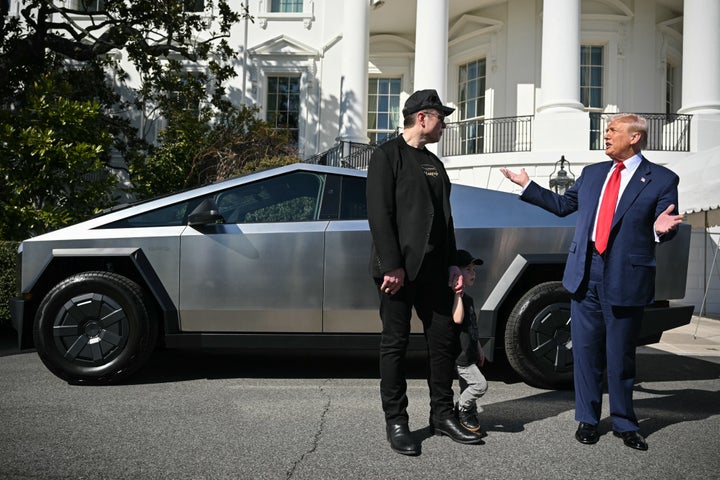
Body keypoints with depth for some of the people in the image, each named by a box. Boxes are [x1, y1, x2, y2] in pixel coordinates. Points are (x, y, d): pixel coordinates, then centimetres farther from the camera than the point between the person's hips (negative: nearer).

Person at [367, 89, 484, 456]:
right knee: (395, 343, 1)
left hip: (433, 269, 7)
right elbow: (379, 214, -12)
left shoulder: (434, 162, 19)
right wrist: (391, 266, -18)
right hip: (399, 269, -7)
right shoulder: (387, 155, -3)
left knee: (444, 340, 9)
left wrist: (452, 264, 13)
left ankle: (442, 415, 22)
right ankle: (395, 422, 11)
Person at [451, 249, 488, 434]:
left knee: (468, 388, 15)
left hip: (469, 354, 10)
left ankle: (469, 418, 24)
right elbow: (457, 319, -31)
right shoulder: (454, 298, -14)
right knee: (480, 384, -14)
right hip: (460, 356, -10)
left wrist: (479, 348, 25)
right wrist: (458, 293, -27)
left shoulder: (468, 299, 16)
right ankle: (461, 410, 3)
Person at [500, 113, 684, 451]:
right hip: (585, 275, 4)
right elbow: (563, 204, 20)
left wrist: (661, 229, -25)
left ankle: (624, 424, 25)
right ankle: (588, 419, 24)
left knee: (620, 355, 7)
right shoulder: (592, 173, 13)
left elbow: (666, 228, -2)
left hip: (625, 278, -4)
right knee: (585, 350, 10)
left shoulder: (662, 180, 0)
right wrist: (527, 185, 18)